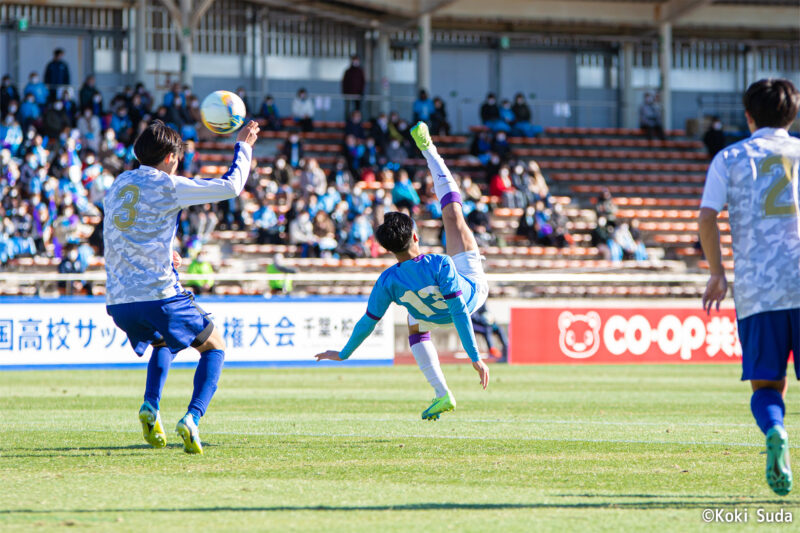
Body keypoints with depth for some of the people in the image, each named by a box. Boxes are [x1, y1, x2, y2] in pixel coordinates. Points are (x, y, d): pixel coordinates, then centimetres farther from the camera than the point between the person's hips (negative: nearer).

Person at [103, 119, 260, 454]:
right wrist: (243, 146, 11)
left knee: (164, 343, 34)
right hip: (160, 297, -6)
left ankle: (150, 406, 8)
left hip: (118, 301, 6)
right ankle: (192, 418, -9)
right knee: (214, 348, 13)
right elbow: (232, 187, -3)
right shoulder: (167, 186, -4)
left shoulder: (117, 186, 15)